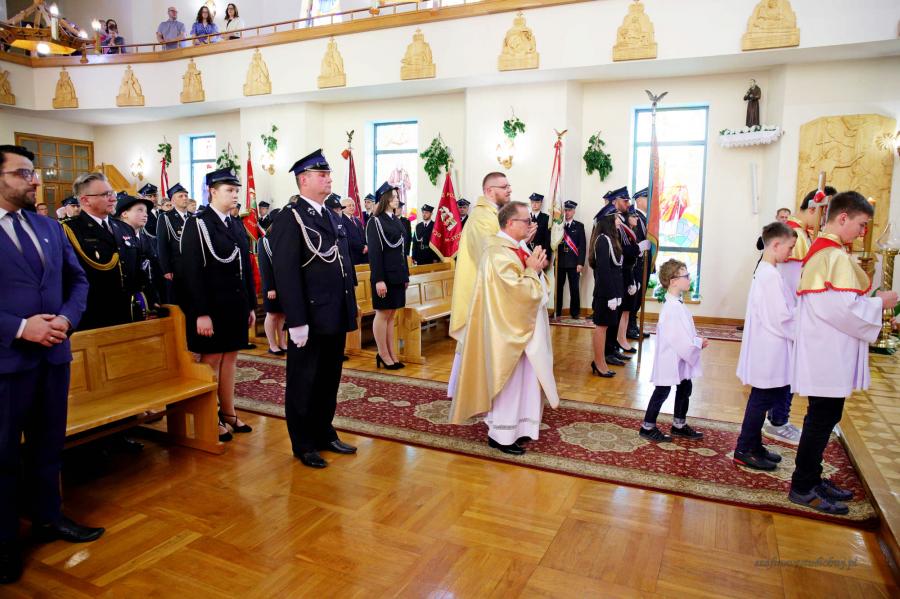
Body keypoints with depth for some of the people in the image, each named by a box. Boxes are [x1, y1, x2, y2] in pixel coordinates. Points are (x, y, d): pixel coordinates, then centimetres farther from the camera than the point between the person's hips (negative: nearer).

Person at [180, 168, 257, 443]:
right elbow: (193, 272, -14)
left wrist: (251, 305, 10)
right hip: (211, 306, -6)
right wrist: (201, 313, -19)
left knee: (230, 358, 13)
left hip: (236, 304, 6)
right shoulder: (196, 224, -8)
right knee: (211, 360, 4)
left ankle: (228, 413, 24)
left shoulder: (237, 225, 11)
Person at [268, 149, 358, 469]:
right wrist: (296, 321, -20)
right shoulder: (290, 217, -10)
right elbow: (286, 273, -17)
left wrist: (350, 308, 11)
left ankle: (325, 433, 34)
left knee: (329, 380, 18)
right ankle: (303, 445, 22)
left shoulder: (331, 216, 14)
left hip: (336, 316, 7)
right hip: (310, 318, -7)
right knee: (303, 383, 8)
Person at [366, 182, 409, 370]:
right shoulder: (375, 221, -8)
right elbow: (374, 252, -14)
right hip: (384, 275, -7)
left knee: (391, 315, 10)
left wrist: (406, 275, 12)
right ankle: (383, 355, 11)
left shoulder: (397, 220, 13)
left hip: (397, 275, 7)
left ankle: (391, 354, 16)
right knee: (382, 314, 1)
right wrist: (378, 280, -19)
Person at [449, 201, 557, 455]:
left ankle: (517, 426, 29)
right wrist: (532, 270, -13)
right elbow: (519, 291, -25)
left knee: (523, 378, 16)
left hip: (523, 327, 10)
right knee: (509, 381, 1)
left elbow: (530, 285, 17)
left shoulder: (515, 247, 9)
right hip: (509, 329, -10)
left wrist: (535, 268, 1)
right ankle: (501, 434, 15)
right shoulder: (500, 253, -21)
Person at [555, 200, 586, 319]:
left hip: (573, 262, -1)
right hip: (560, 261, 2)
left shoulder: (579, 226, 4)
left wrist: (580, 263, -8)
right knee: (558, 287, 6)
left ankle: (575, 312, 12)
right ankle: (557, 311, 15)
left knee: (574, 288, 3)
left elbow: (582, 246, -2)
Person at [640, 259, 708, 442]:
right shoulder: (673, 308, -24)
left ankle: (679, 425, 35)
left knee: (685, 388, 20)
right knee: (662, 391, 1)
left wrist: (697, 341, 1)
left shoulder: (677, 304, 8)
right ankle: (648, 427, 15)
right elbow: (678, 339, -26)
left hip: (681, 359, 10)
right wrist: (698, 344, -14)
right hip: (670, 359, -10)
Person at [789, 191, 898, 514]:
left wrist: (871, 303, 12)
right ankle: (803, 488, 8)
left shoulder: (820, 250, 14)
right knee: (822, 419, -2)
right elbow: (842, 308, -23)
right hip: (829, 356, -10)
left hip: (825, 353, 10)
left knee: (823, 418, 17)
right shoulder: (835, 256, -18)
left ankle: (812, 478, 28)